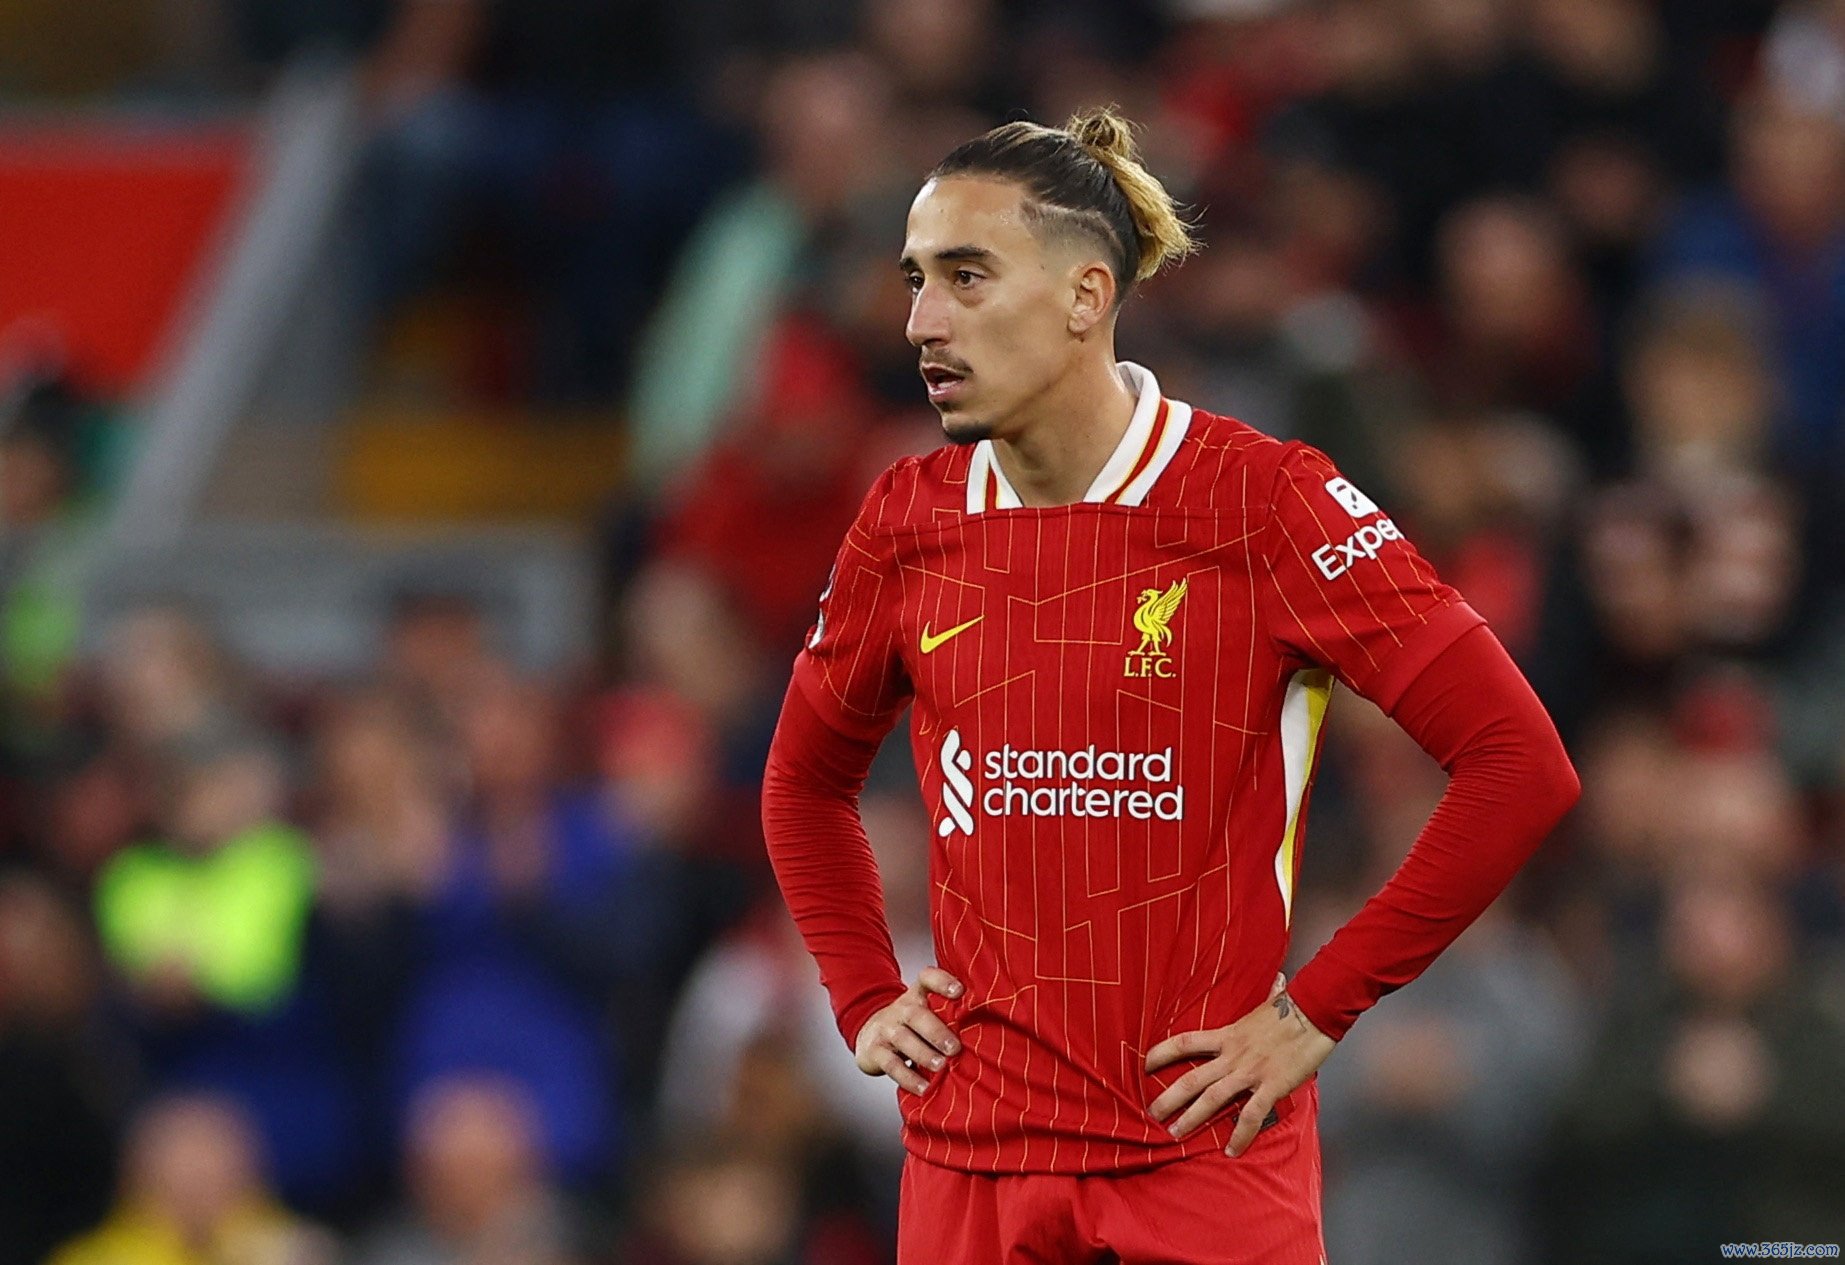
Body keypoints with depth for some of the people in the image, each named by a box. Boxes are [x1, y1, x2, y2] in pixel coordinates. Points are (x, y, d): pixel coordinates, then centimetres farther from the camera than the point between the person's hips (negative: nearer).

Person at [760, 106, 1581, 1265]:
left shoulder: (1257, 499, -9)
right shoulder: (908, 524, 5)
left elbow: (1522, 765, -11)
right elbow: (806, 781, 24)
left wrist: (1321, 1007, -10)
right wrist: (865, 1001, 10)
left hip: (1208, 1158, -4)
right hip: (970, 1158, 4)